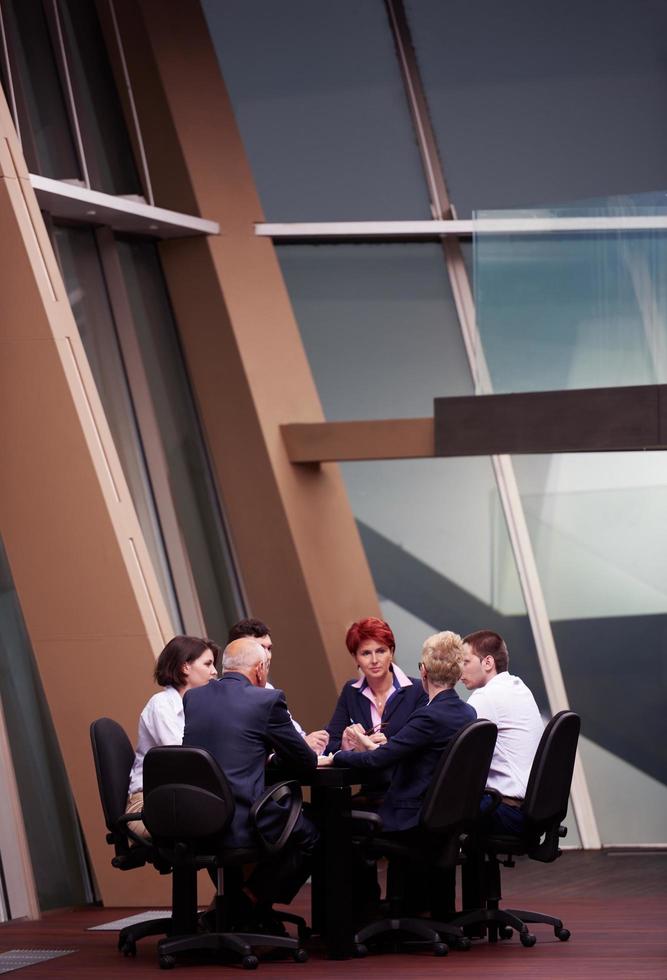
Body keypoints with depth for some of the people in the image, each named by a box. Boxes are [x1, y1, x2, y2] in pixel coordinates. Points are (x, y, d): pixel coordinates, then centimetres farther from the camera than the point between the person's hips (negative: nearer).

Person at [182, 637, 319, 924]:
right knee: (309, 833, 16)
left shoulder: (192, 698, 10)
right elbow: (303, 760, 3)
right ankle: (252, 901, 14)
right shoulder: (267, 700, -6)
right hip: (239, 826, -7)